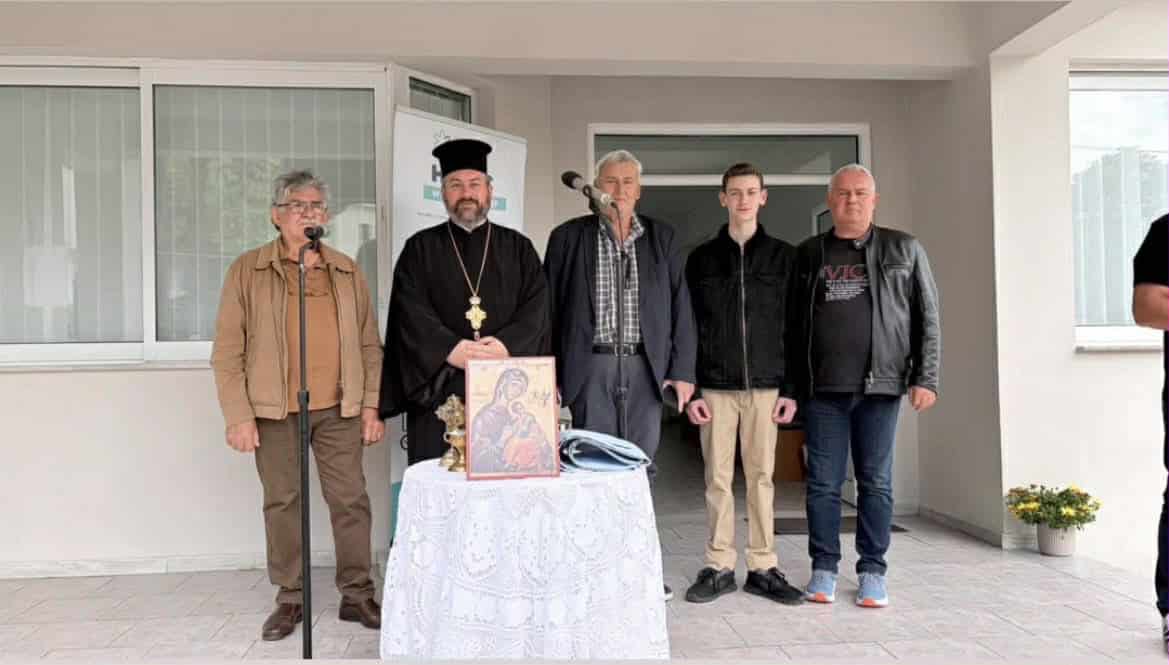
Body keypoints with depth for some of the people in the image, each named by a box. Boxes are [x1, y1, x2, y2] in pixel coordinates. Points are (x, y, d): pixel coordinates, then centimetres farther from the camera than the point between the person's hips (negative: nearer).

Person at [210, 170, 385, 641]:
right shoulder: (248, 270, 2)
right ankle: (290, 598, 22)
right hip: (274, 410, -1)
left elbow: (369, 345, 11)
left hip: (339, 409, 2)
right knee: (282, 502, 8)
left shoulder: (347, 271, 10)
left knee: (350, 499, 4)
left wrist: (371, 406, 5)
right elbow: (227, 351, -1)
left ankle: (357, 595, 17)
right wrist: (238, 416, -7)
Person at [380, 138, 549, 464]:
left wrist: (507, 345, -15)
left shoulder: (518, 247, 13)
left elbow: (538, 304, 2)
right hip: (440, 385, -1)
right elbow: (410, 310, -2)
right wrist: (451, 349, -16)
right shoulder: (420, 248, 10)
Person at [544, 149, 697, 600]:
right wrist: (549, 372, -2)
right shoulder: (569, 237, 5)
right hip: (591, 367, -2)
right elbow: (550, 307, 4)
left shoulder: (662, 239, 10)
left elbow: (680, 307, 8)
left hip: (645, 368, 2)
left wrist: (682, 370, 1)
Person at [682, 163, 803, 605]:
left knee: (761, 476, 3)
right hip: (715, 385, 0)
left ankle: (763, 568, 13)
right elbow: (688, 328, 5)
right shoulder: (702, 258, 8)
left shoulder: (784, 257, 8)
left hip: (766, 385, 0)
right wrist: (689, 389, -2)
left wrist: (792, 388, -1)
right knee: (718, 478, 2)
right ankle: (719, 568, 12)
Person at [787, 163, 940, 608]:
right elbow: (792, 322, 10)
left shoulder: (903, 250, 8)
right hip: (821, 388, 1)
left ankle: (872, 571, 16)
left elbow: (928, 318, 5)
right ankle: (824, 569, 16)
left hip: (880, 386, -1)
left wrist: (926, 378, -3)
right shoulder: (808, 254, 11)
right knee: (823, 482, 4)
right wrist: (790, 383, 5)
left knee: (876, 482, 5)